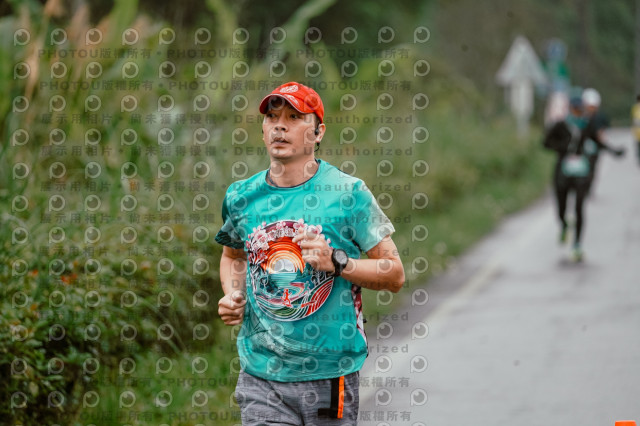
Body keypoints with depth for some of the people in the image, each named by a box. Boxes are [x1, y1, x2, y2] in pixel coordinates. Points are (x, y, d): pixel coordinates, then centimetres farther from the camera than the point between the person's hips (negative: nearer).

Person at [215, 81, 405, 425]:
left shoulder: (348, 193, -4)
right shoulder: (242, 197, 6)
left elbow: (394, 274, -3)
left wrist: (337, 262, -17)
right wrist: (232, 296, 7)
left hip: (330, 373, -2)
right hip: (261, 375, 2)